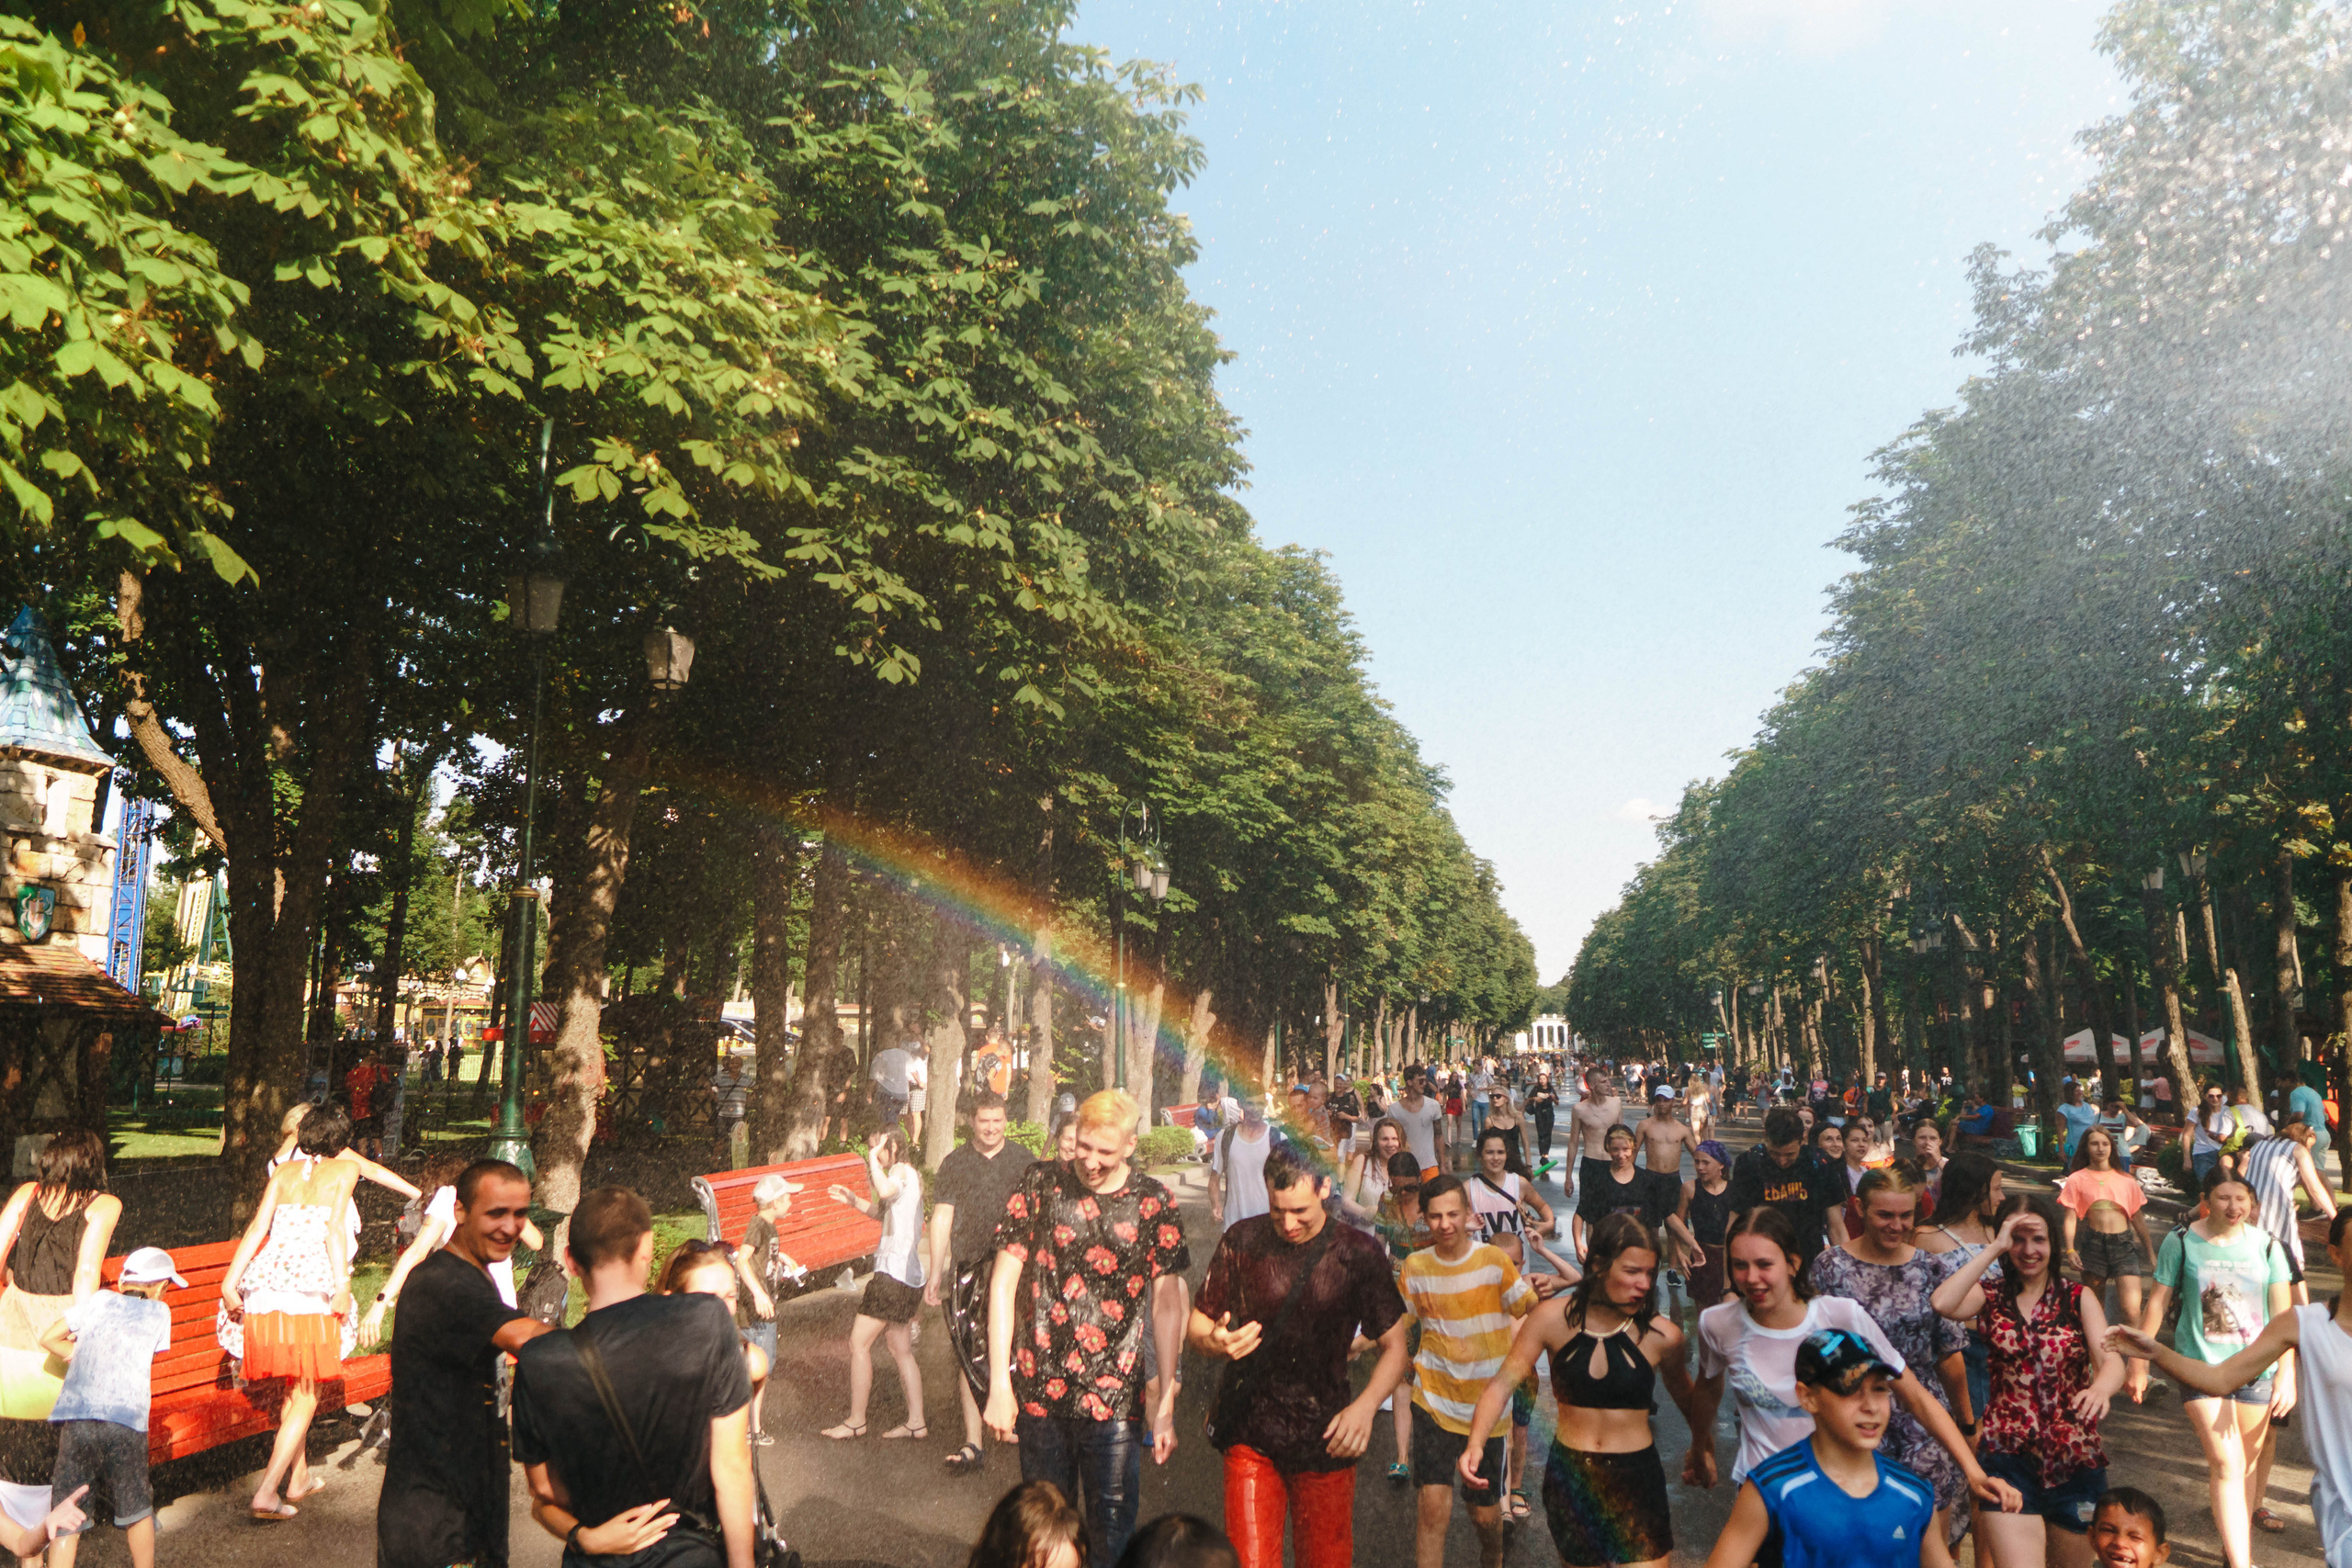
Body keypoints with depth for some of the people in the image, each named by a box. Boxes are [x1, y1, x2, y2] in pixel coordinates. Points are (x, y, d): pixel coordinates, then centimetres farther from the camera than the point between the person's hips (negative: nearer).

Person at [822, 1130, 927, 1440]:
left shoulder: (903, 1170, -14)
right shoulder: (906, 1175, 16)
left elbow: (886, 1190, -38)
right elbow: (882, 1212, 28)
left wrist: (873, 1158, -24)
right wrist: (853, 1200, 14)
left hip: (894, 1272, -10)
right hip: (906, 1274, 10)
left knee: (859, 1343, 0)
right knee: (901, 1349, 14)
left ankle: (856, 1421, 10)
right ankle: (916, 1421, 17)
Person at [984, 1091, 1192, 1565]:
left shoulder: (1153, 1204, -2)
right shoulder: (1040, 1184, -2)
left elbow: (1168, 1304, 0)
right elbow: (1002, 1282, -1)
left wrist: (1165, 1404, -4)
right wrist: (999, 1384, -5)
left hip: (1115, 1400, -1)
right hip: (1039, 1394, 1)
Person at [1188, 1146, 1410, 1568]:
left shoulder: (1359, 1253, -4)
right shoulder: (1242, 1241, -2)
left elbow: (1394, 1346, 1)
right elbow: (1196, 1323, 6)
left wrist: (1365, 1406, -15)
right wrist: (1214, 1342, -17)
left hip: (1325, 1438, 0)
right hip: (1251, 1436, 0)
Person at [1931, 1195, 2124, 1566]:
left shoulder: (2078, 1297, 4)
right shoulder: (1991, 1296, 1)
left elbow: (2112, 1360, -11)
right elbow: (1942, 1303, -21)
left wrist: (2100, 1387, -35)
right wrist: (1995, 1249, -17)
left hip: (2075, 1455, 2)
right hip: (2007, 1453, -2)